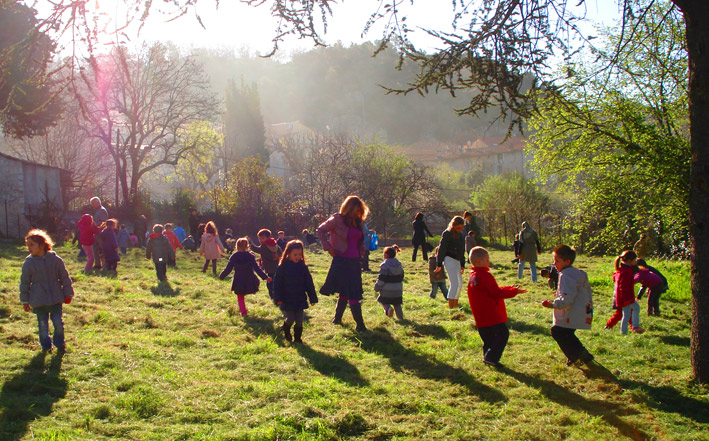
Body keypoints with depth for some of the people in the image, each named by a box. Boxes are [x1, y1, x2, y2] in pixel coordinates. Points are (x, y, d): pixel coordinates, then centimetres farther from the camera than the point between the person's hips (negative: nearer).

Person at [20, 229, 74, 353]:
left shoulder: (55, 260, -4)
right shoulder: (28, 263, -3)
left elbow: (65, 277, 5)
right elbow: (24, 283, 3)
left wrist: (68, 293, 7)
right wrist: (24, 301, 5)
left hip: (56, 299, 0)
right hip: (38, 301, 1)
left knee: (58, 322, 2)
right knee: (42, 324, 7)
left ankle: (59, 343, 22)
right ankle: (46, 345, 24)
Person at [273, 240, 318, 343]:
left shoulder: (303, 267, 1)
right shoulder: (282, 267, -7)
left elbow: (309, 283, 7)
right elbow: (277, 283, -5)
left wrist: (312, 298, 6)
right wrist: (278, 298, -10)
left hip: (300, 299, 3)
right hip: (287, 300, -3)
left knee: (299, 320, 4)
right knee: (290, 319, -1)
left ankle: (297, 337, 20)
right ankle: (286, 331, 30)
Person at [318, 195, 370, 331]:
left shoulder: (358, 222, 12)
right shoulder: (338, 219, -7)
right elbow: (320, 230, -1)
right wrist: (328, 247, -8)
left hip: (355, 262, 7)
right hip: (342, 261, -7)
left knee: (345, 293, 15)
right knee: (352, 295, -9)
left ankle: (337, 319, 30)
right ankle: (360, 325, -8)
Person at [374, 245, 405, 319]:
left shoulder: (385, 265, -14)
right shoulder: (399, 264, 7)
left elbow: (381, 278, -16)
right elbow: (401, 276, 16)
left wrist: (377, 287, -6)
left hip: (387, 290, -5)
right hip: (398, 289, 5)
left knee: (383, 300, 12)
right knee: (397, 304, 18)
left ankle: (388, 308, -14)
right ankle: (400, 316, 16)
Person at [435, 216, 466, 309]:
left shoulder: (460, 234, 16)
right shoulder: (447, 233, -8)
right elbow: (441, 248, -10)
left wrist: (462, 264, 21)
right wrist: (439, 264, -13)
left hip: (457, 260, 9)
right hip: (449, 259, -9)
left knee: (460, 283, 15)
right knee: (455, 283, -17)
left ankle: (455, 305, 26)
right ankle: (450, 307, -18)